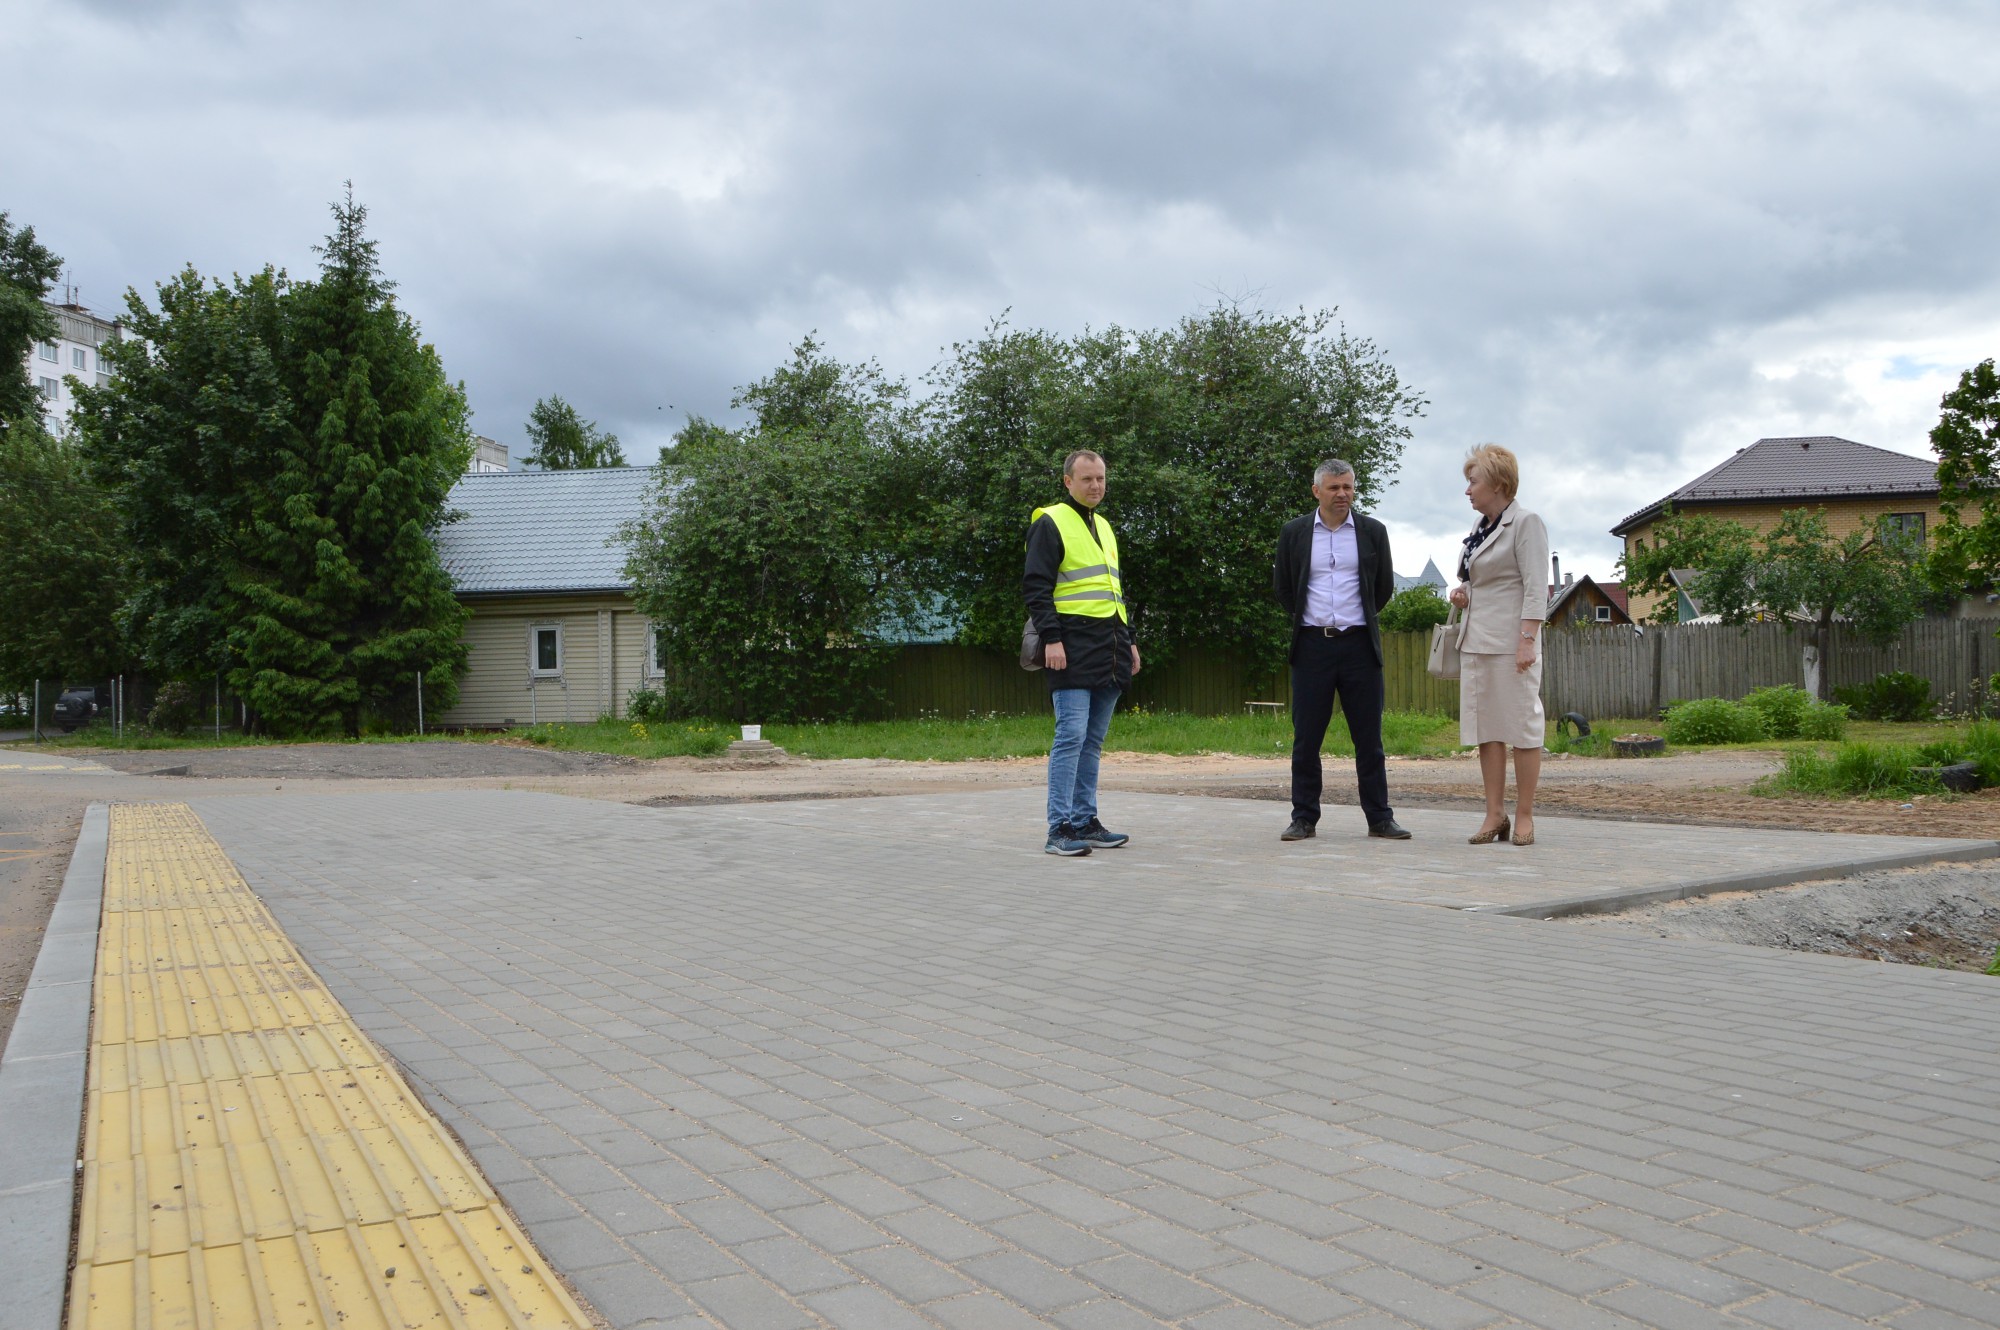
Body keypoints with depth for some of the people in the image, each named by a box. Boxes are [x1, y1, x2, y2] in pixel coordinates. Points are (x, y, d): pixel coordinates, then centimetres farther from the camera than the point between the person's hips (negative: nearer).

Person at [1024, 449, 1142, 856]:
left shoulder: (1104, 527, 22)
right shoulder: (1050, 524, -3)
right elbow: (1036, 587, -10)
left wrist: (1128, 640, 22)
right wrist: (1051, 638, -19)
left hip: (1108, 653, 8)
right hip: (1073, 647, -8)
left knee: (1093, 740, 10)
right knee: (1071, 736, -11)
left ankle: (1085, 822, 15)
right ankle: (1060, 830, -9)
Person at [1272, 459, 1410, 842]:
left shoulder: (1372, 531, 6)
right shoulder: (1294, 532, 5)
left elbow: (1385, 587, 16)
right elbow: (1282, 586, 16)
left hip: (1359, 643, 0)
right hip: (1312, 644, 0)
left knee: (1369, 737, 3)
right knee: (1306, 738, 1)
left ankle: (1380, 818, 10)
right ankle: (1304, 818, 9)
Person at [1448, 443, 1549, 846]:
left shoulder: (1526, 523, -6)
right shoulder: (1482, 529, 17)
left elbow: (1535, 588, -13)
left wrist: (1527, 640, -20)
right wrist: (1464, 595, 8)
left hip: (1510, 641, -8)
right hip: (1476, 640, 8)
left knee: (1521, 725, -3)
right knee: (1485, 727, 6)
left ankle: (1524, 816, 3)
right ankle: (1495, 814, 11)